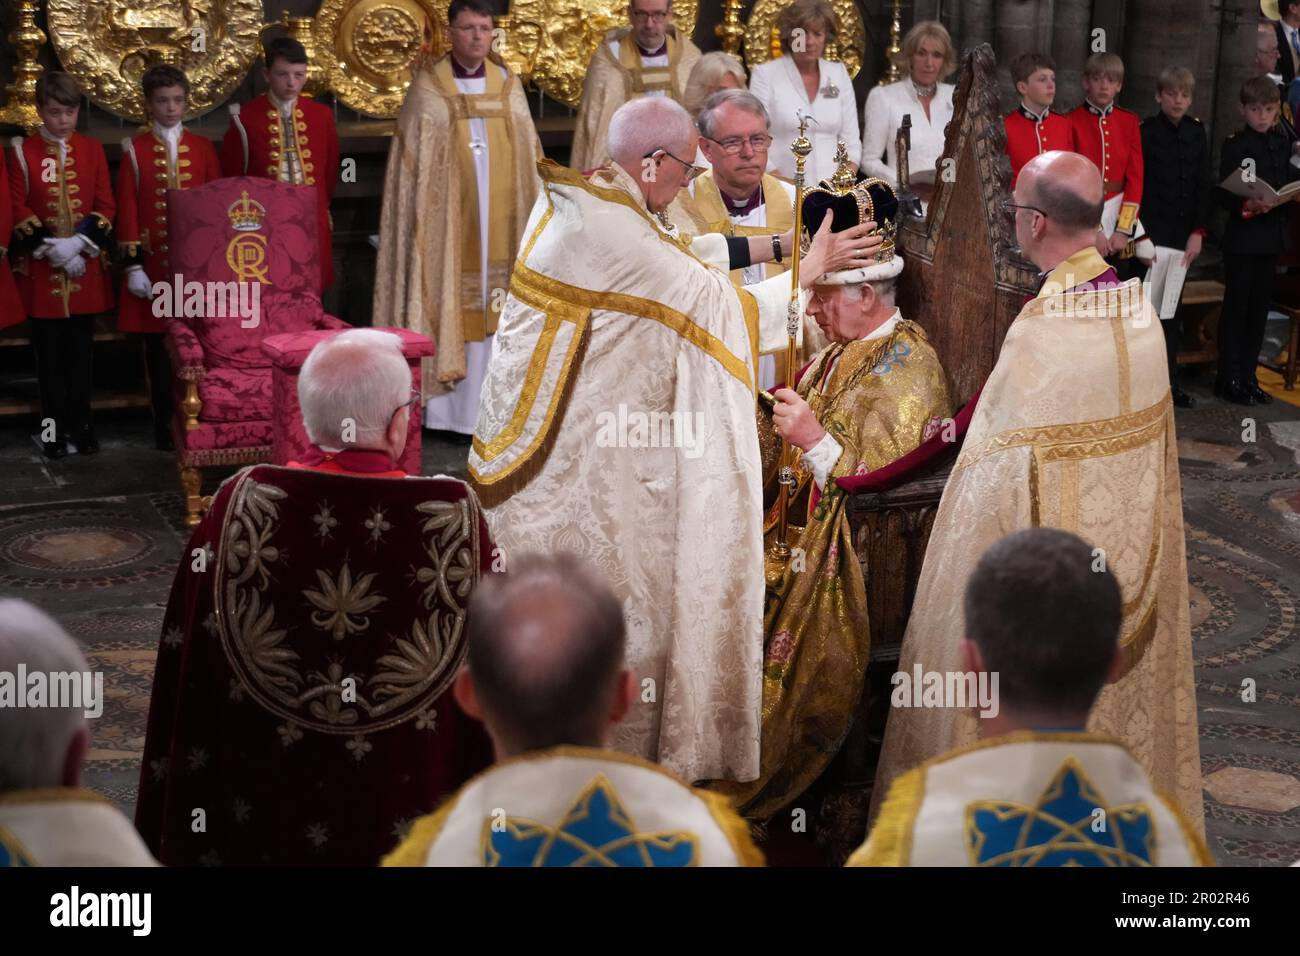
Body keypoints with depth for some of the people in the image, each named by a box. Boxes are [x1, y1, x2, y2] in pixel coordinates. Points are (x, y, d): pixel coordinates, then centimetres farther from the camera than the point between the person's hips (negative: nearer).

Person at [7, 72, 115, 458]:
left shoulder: (92, 149, 4)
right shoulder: (23, 151, 0)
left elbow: (106, 206, 1)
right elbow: (17, 208, -3)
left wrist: (79, 242, -13)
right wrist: (50, 246, -14)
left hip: (86, 267, 1)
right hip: (41, 268, -1)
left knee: (81, 349, 7)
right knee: (50, 352, 4)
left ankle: (81, 423, 15)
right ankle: (54, 424, 12)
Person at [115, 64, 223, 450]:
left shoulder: (203, 148, 7)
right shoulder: (134, 150, 2)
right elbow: (127, 210, 0)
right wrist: (132, 265, -5)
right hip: (154, 266, -1)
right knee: (158, 346, 3)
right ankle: (165, 425, 11)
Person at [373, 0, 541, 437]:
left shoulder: (508, 85, 7)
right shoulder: (429, 88, -3)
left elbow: (527, 155, 10)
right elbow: (413, 162, -3)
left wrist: (530, 213, 5)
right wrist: (422, 217, -9)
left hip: (498, 217, 3)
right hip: (448, 217, -3)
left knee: (490, 305, 4)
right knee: (449, 302, -1)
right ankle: (448, 407, 3)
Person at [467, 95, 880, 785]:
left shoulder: (575, 198, 5)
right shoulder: (614, 234, -24)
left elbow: (684, 252, 12)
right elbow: (722, 304, -16)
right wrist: (813, 265, -2)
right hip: (579, 448, -10)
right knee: (612, 595, 4)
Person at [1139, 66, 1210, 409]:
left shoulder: (1196, 133, 10)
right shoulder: (1147, 132, -4)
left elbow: (1203, 185, 11)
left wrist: (1199, 231, 4)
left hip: (1183, 237, 5)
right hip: (1152, 234, -5)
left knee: (1170, 313, 10)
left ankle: (1169, 382, 14)